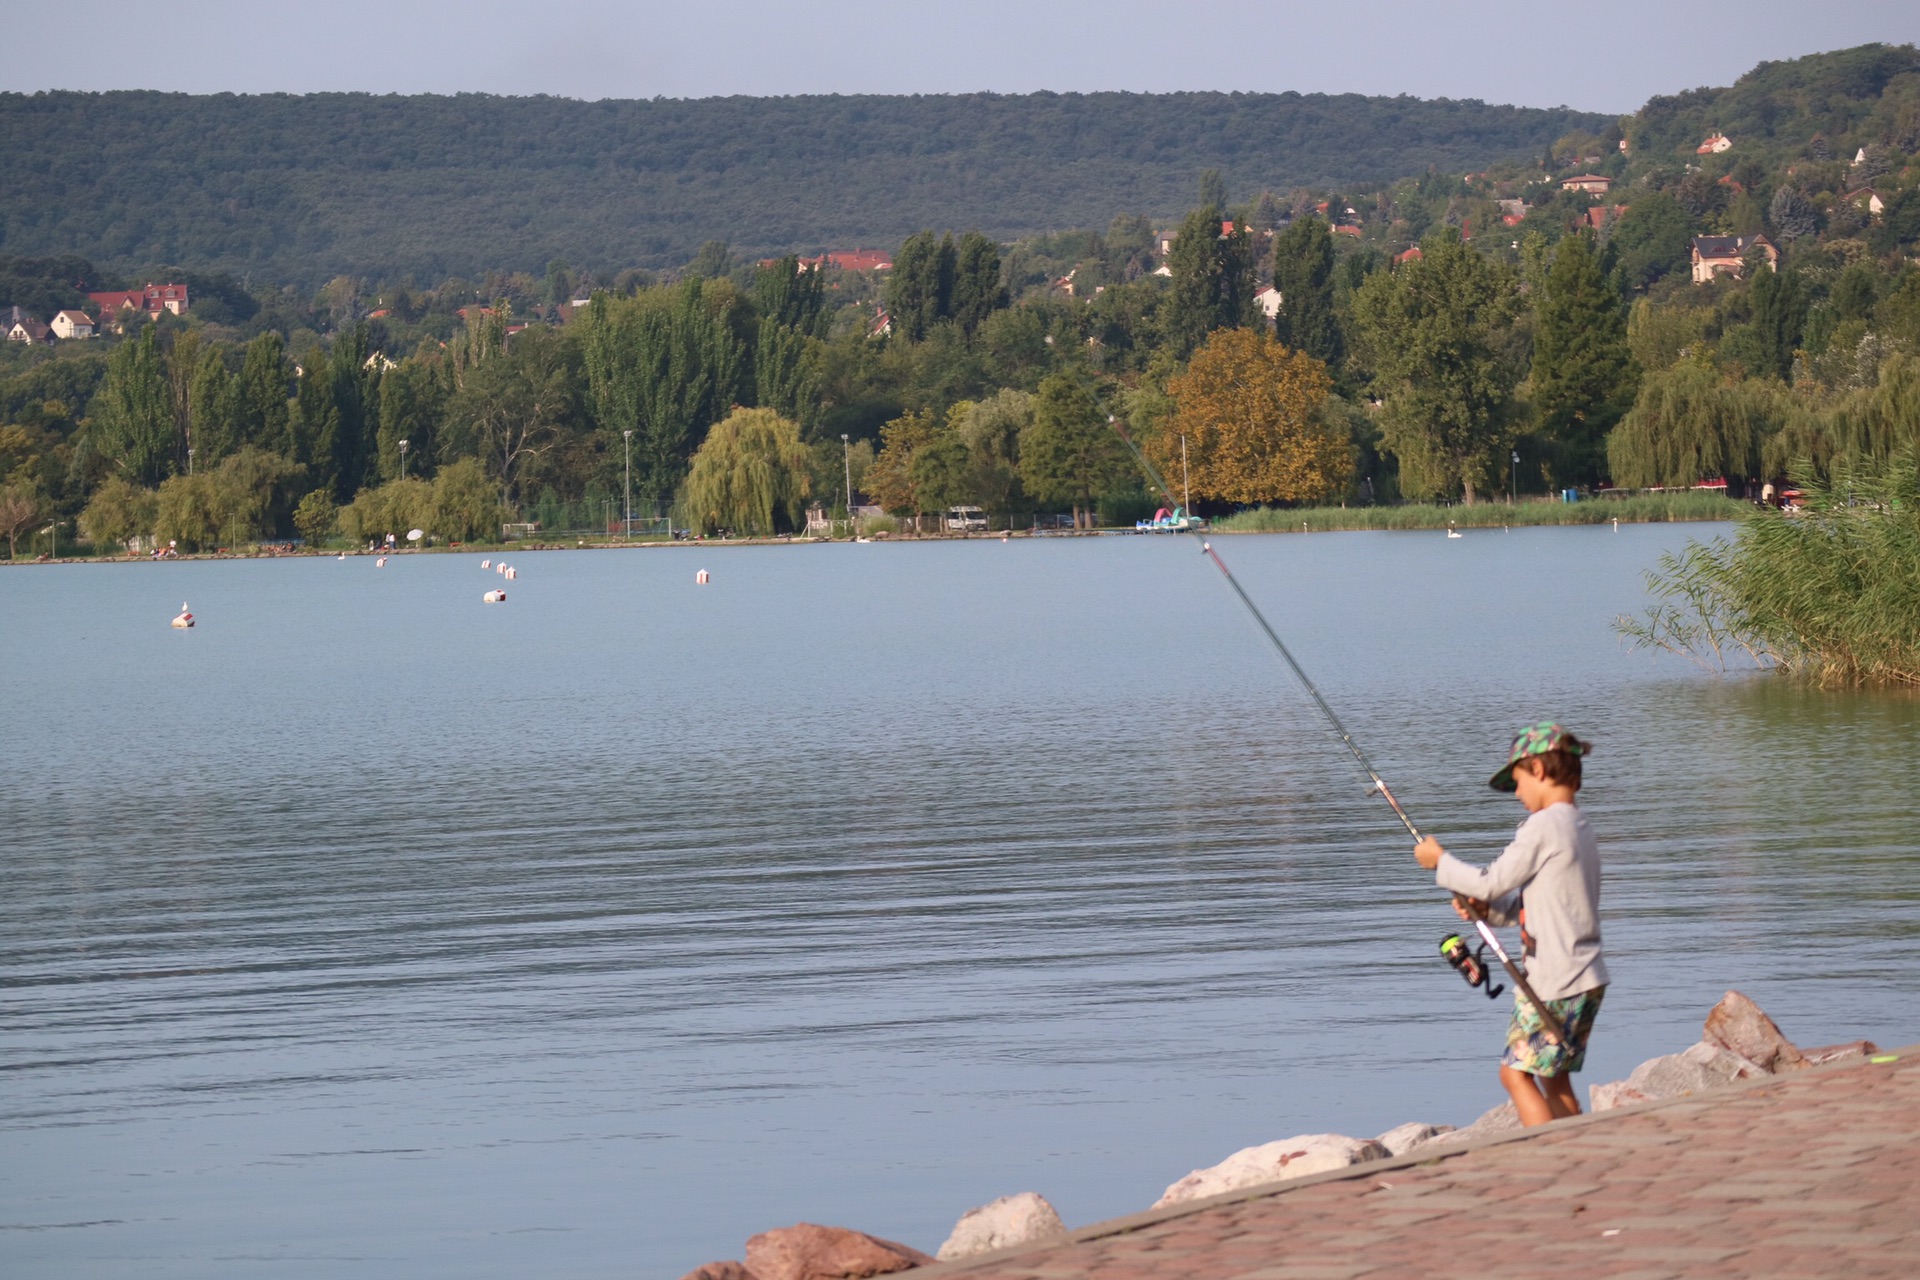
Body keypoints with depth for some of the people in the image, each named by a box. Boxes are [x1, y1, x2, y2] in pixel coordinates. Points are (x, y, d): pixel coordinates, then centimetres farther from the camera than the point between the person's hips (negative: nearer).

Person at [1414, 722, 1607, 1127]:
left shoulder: (1544, 825, -14)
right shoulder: (1580, 830, 16)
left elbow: (1492, 881, -11)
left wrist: (1440, 861, 3)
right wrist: (1486, 908, 8)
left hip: (1554, 981, -9)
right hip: (1588, 980, 9)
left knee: (1516, 1071, -3)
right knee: (1554, 1078, 13)